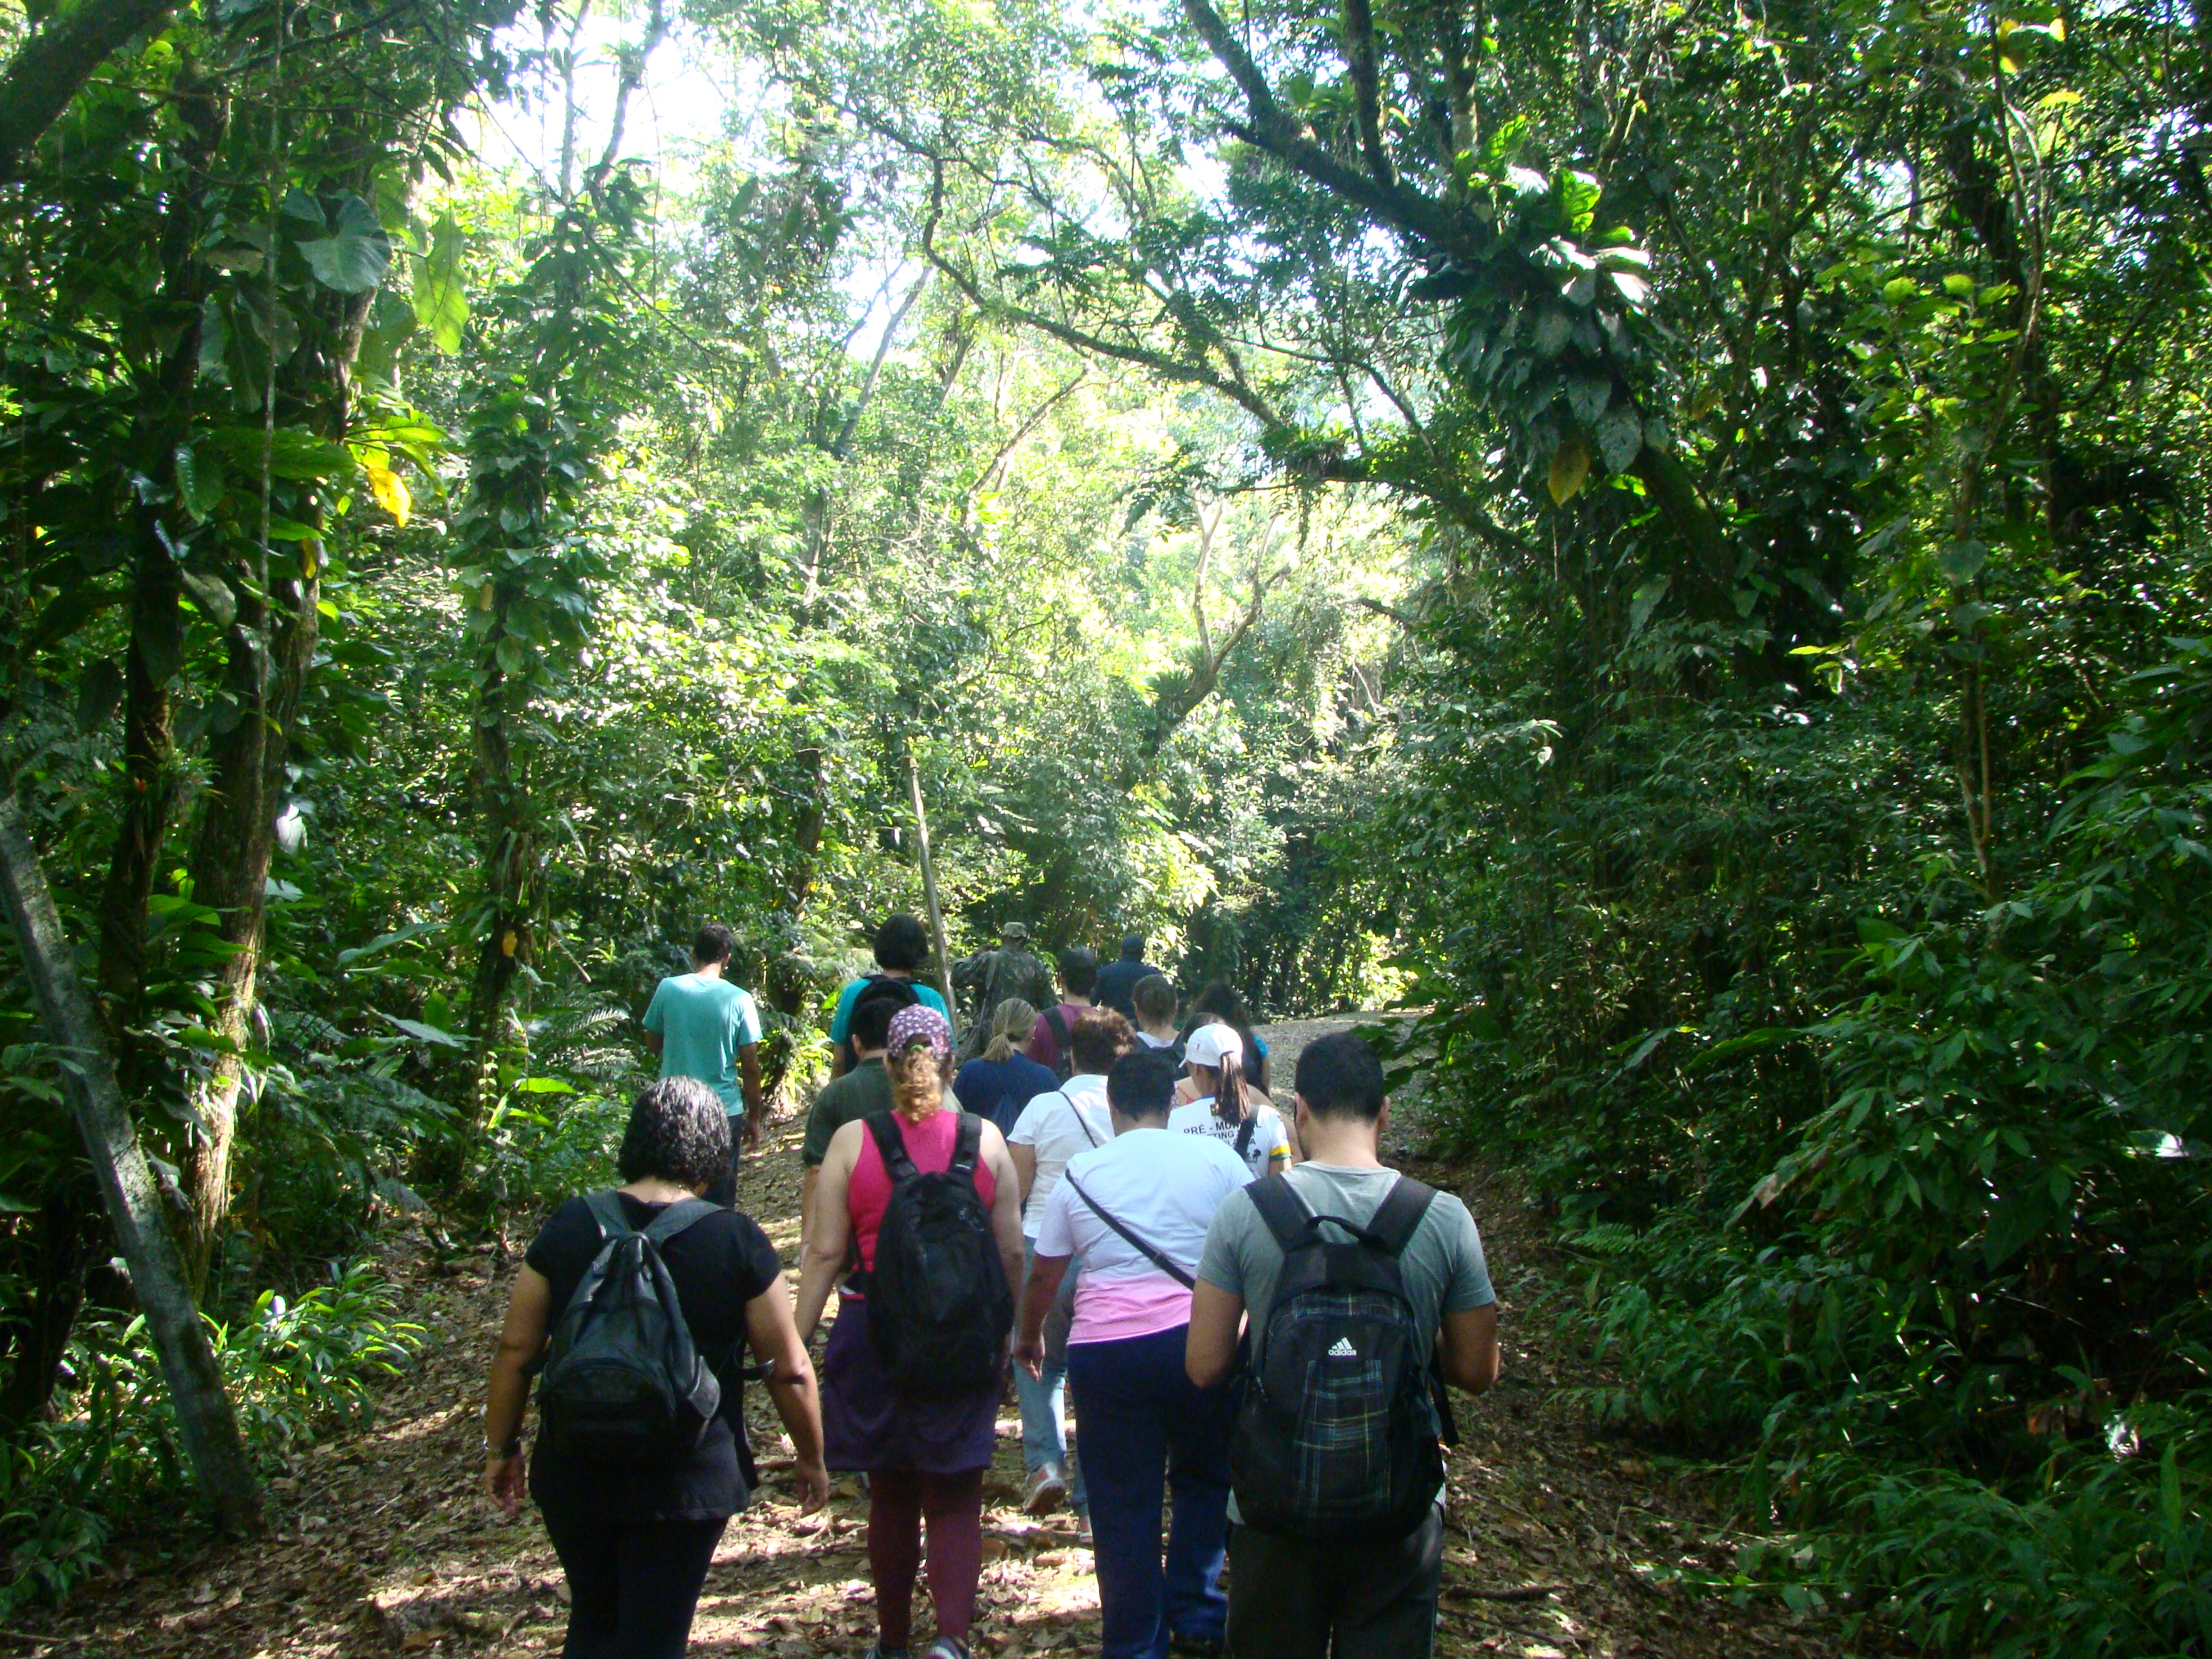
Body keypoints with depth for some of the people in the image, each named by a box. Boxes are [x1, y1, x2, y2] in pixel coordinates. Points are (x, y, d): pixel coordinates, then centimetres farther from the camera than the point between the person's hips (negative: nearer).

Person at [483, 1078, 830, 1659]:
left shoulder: (568, 1226, -5)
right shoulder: (736, 1241, -11)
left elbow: (515, 1351, -1)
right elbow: (789, 1370, -7)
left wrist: (501, 1447, 14)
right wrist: (812, 1459, 8)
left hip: (573, 1475, 3)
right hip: (687, 1480, -3)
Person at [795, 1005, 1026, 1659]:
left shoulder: (852, 1140, -7)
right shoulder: (985, 1139, -4)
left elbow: (824, 1253, -6)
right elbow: (1012, 1251, 0)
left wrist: (796, 1340, 2)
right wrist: (1010, 1335, 12)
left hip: (873, 1332, 0)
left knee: (891, 1497, 16)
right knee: (955, 1499, 8)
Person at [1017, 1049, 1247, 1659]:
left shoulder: (1079, 1174, 5)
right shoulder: (1217, 1159, 1)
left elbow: (1043, 1274, 11)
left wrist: (1029, 1339, 28)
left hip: (1105, 1351, 0)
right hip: (1204, 1345, 0)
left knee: (1123, 1506, 11)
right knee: (1205, 1482, 22)